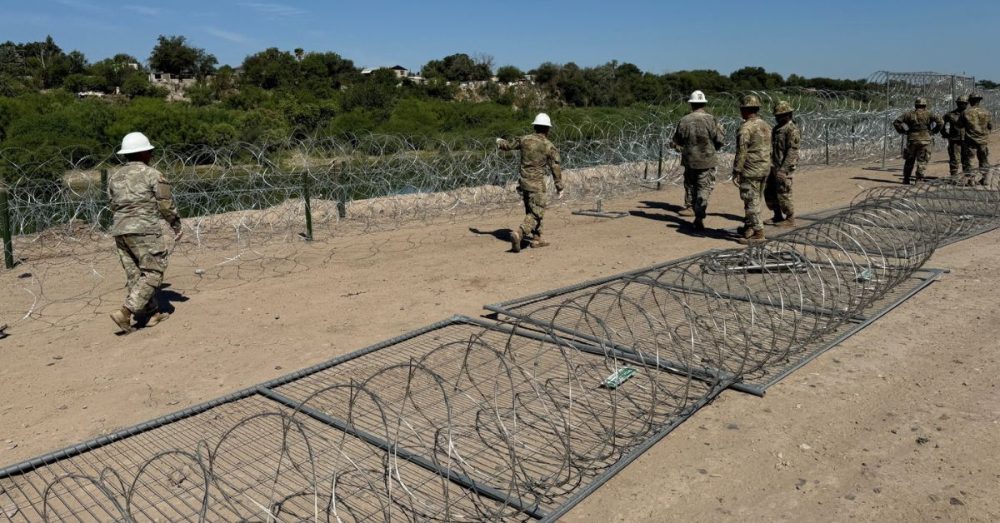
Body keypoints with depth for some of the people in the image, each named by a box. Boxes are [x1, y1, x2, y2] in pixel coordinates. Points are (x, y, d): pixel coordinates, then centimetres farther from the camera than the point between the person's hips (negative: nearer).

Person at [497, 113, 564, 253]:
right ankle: (519, 234, -25)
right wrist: (559, 187, 1)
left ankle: (536, 239, 23)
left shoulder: (525, 139, 1)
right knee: (536, 213, -5)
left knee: (531, 210, 18)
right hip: (537, 183, -6)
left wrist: (499, 142, 40)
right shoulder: (550, 147, -10)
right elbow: (556, 169, -7)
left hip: (523, 182, 6)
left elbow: (508, 145, 17)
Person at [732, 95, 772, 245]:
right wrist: (765, 167, 22)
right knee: (754, 199, 17)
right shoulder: (765, 126, 11)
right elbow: (768, 149, 15)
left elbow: (741, 152, -18)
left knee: (751, 200, -4)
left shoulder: (746, 127, -16)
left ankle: (758, 233, -4)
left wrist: (736, 172, -14)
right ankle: (749, 227, 27)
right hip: (765, 168, 9)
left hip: (750, 170, -9)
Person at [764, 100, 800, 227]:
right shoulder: (777, 128, 14)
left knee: (783, 194, -5)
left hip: (784, 168, -9)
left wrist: (783, 169, -25)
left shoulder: (792, 130, -14)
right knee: (769, 192, 12)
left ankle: (790, 219, 6)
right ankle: (778, 217, 23)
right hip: (774, 167, 9)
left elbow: (792, 151, -20)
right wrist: (770, 165, 18)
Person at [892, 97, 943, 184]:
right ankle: (919, 179, -4)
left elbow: (896, 122, -2)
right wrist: (933, 131, 3)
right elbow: (941, 122, -7)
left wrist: (902, 131, 5)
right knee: (922, 161, 4)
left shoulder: (909, 114, 3)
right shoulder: (928, 114, 1)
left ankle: (906, 179, 15)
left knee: (909, 160, 13)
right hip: (924, 140, -1)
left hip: (912, 140, 1)